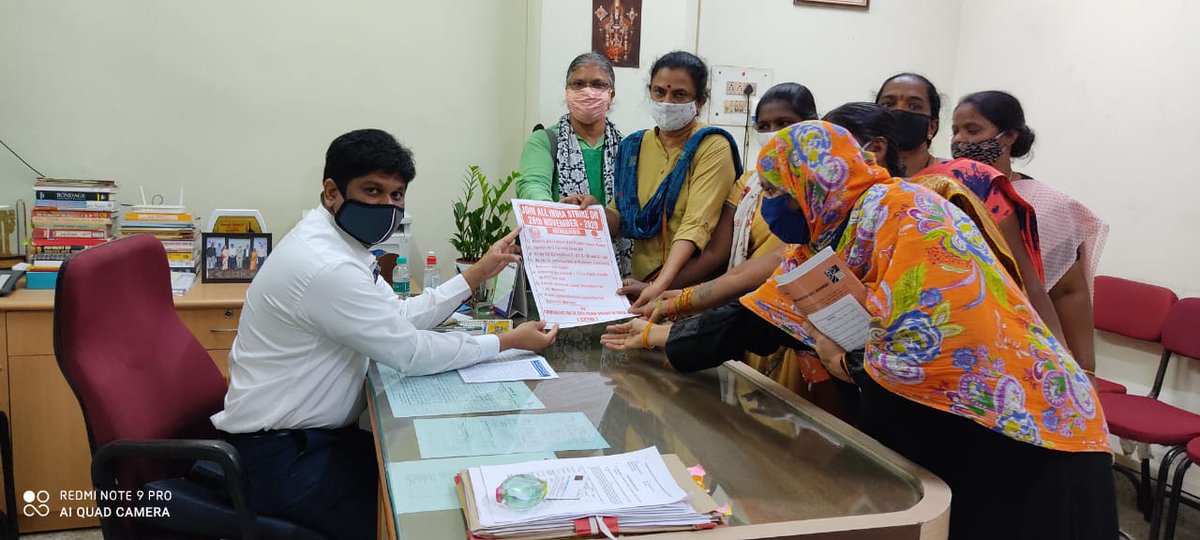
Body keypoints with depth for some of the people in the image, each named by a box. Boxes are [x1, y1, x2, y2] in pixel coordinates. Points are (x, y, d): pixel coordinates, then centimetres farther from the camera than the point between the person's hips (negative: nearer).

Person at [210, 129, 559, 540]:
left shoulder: (337, 239, 5)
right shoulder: (327, 266, -27)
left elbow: (400, 317, 10)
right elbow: (412, 353, -21)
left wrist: (476, 274, 9)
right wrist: (508, 342, -11)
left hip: (313, 432, 10)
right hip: (281, 458, -10)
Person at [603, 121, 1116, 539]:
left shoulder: (903, 210, -20)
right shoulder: (828, 243, 6)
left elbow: (941, 340, -28)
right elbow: (759, 314, 13)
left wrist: (848, 362, -12)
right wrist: (663, 335, 18)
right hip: (933, 432, 8)